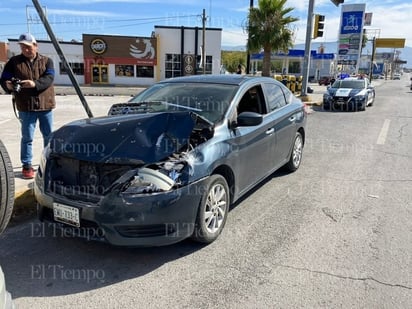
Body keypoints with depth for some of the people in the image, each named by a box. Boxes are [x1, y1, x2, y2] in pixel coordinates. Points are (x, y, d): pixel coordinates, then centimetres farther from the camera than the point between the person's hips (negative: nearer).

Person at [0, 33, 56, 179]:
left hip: (45, 105, 1)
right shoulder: (14, 61, 5)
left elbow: (49, 78, -12)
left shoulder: (47, 61, 4)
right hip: (25, 107, -1)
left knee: (49, 136, 11)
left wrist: (35, 83, -29)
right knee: (27, 137, 3)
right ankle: (27, 165, 12)